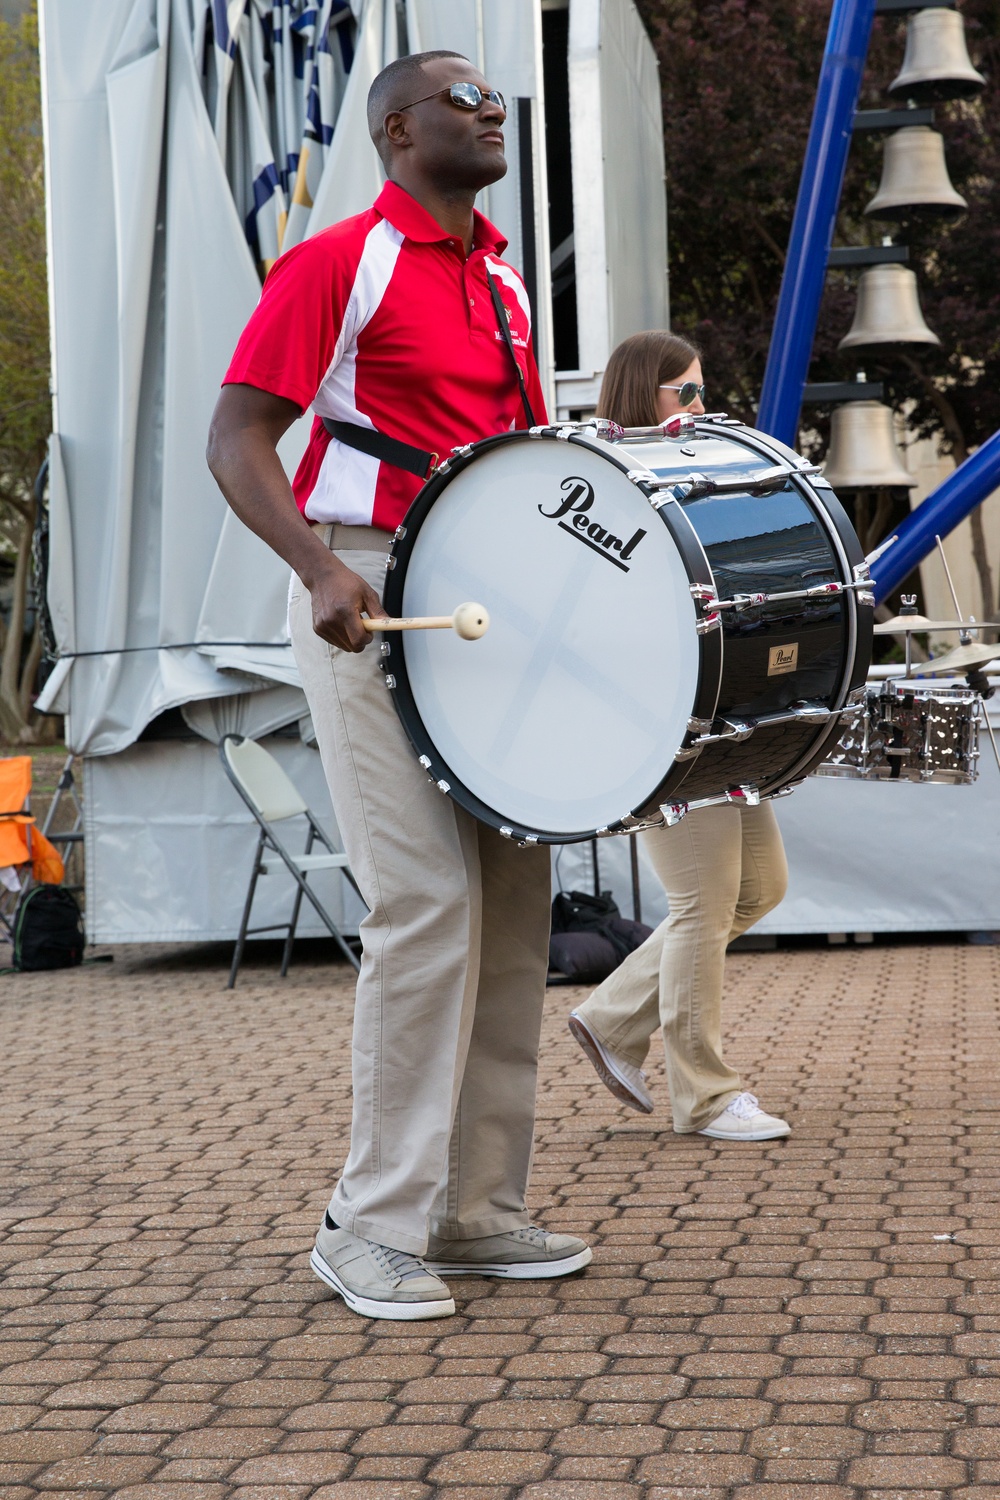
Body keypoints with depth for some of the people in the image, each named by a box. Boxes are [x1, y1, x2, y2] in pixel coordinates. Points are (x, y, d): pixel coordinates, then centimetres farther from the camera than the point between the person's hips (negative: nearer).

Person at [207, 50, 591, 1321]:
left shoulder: (502, 284, 17)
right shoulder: (339, 263, -6)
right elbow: (236, 440, -12)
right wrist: (321, 569, -26)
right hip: (370, 604, -8)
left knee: (512, 896, 7)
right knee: (428, 902, -12)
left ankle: (477, 1210, 16)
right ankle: (374, 1229, -2)